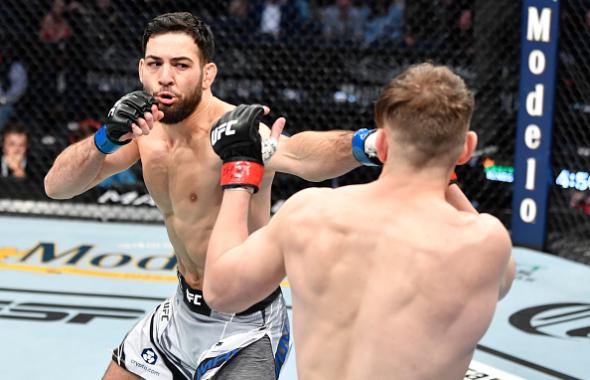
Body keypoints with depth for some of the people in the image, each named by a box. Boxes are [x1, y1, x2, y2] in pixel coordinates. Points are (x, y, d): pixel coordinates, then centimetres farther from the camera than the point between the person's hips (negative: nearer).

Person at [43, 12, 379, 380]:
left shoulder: (230, 130, -29)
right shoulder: (147, 129, -5)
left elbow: (302, 156, -51)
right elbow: (57, 185, -9)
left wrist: (365, 143, -73)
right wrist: (107, 138, -28)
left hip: (245, 324, -7)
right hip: (184, 310, 8)